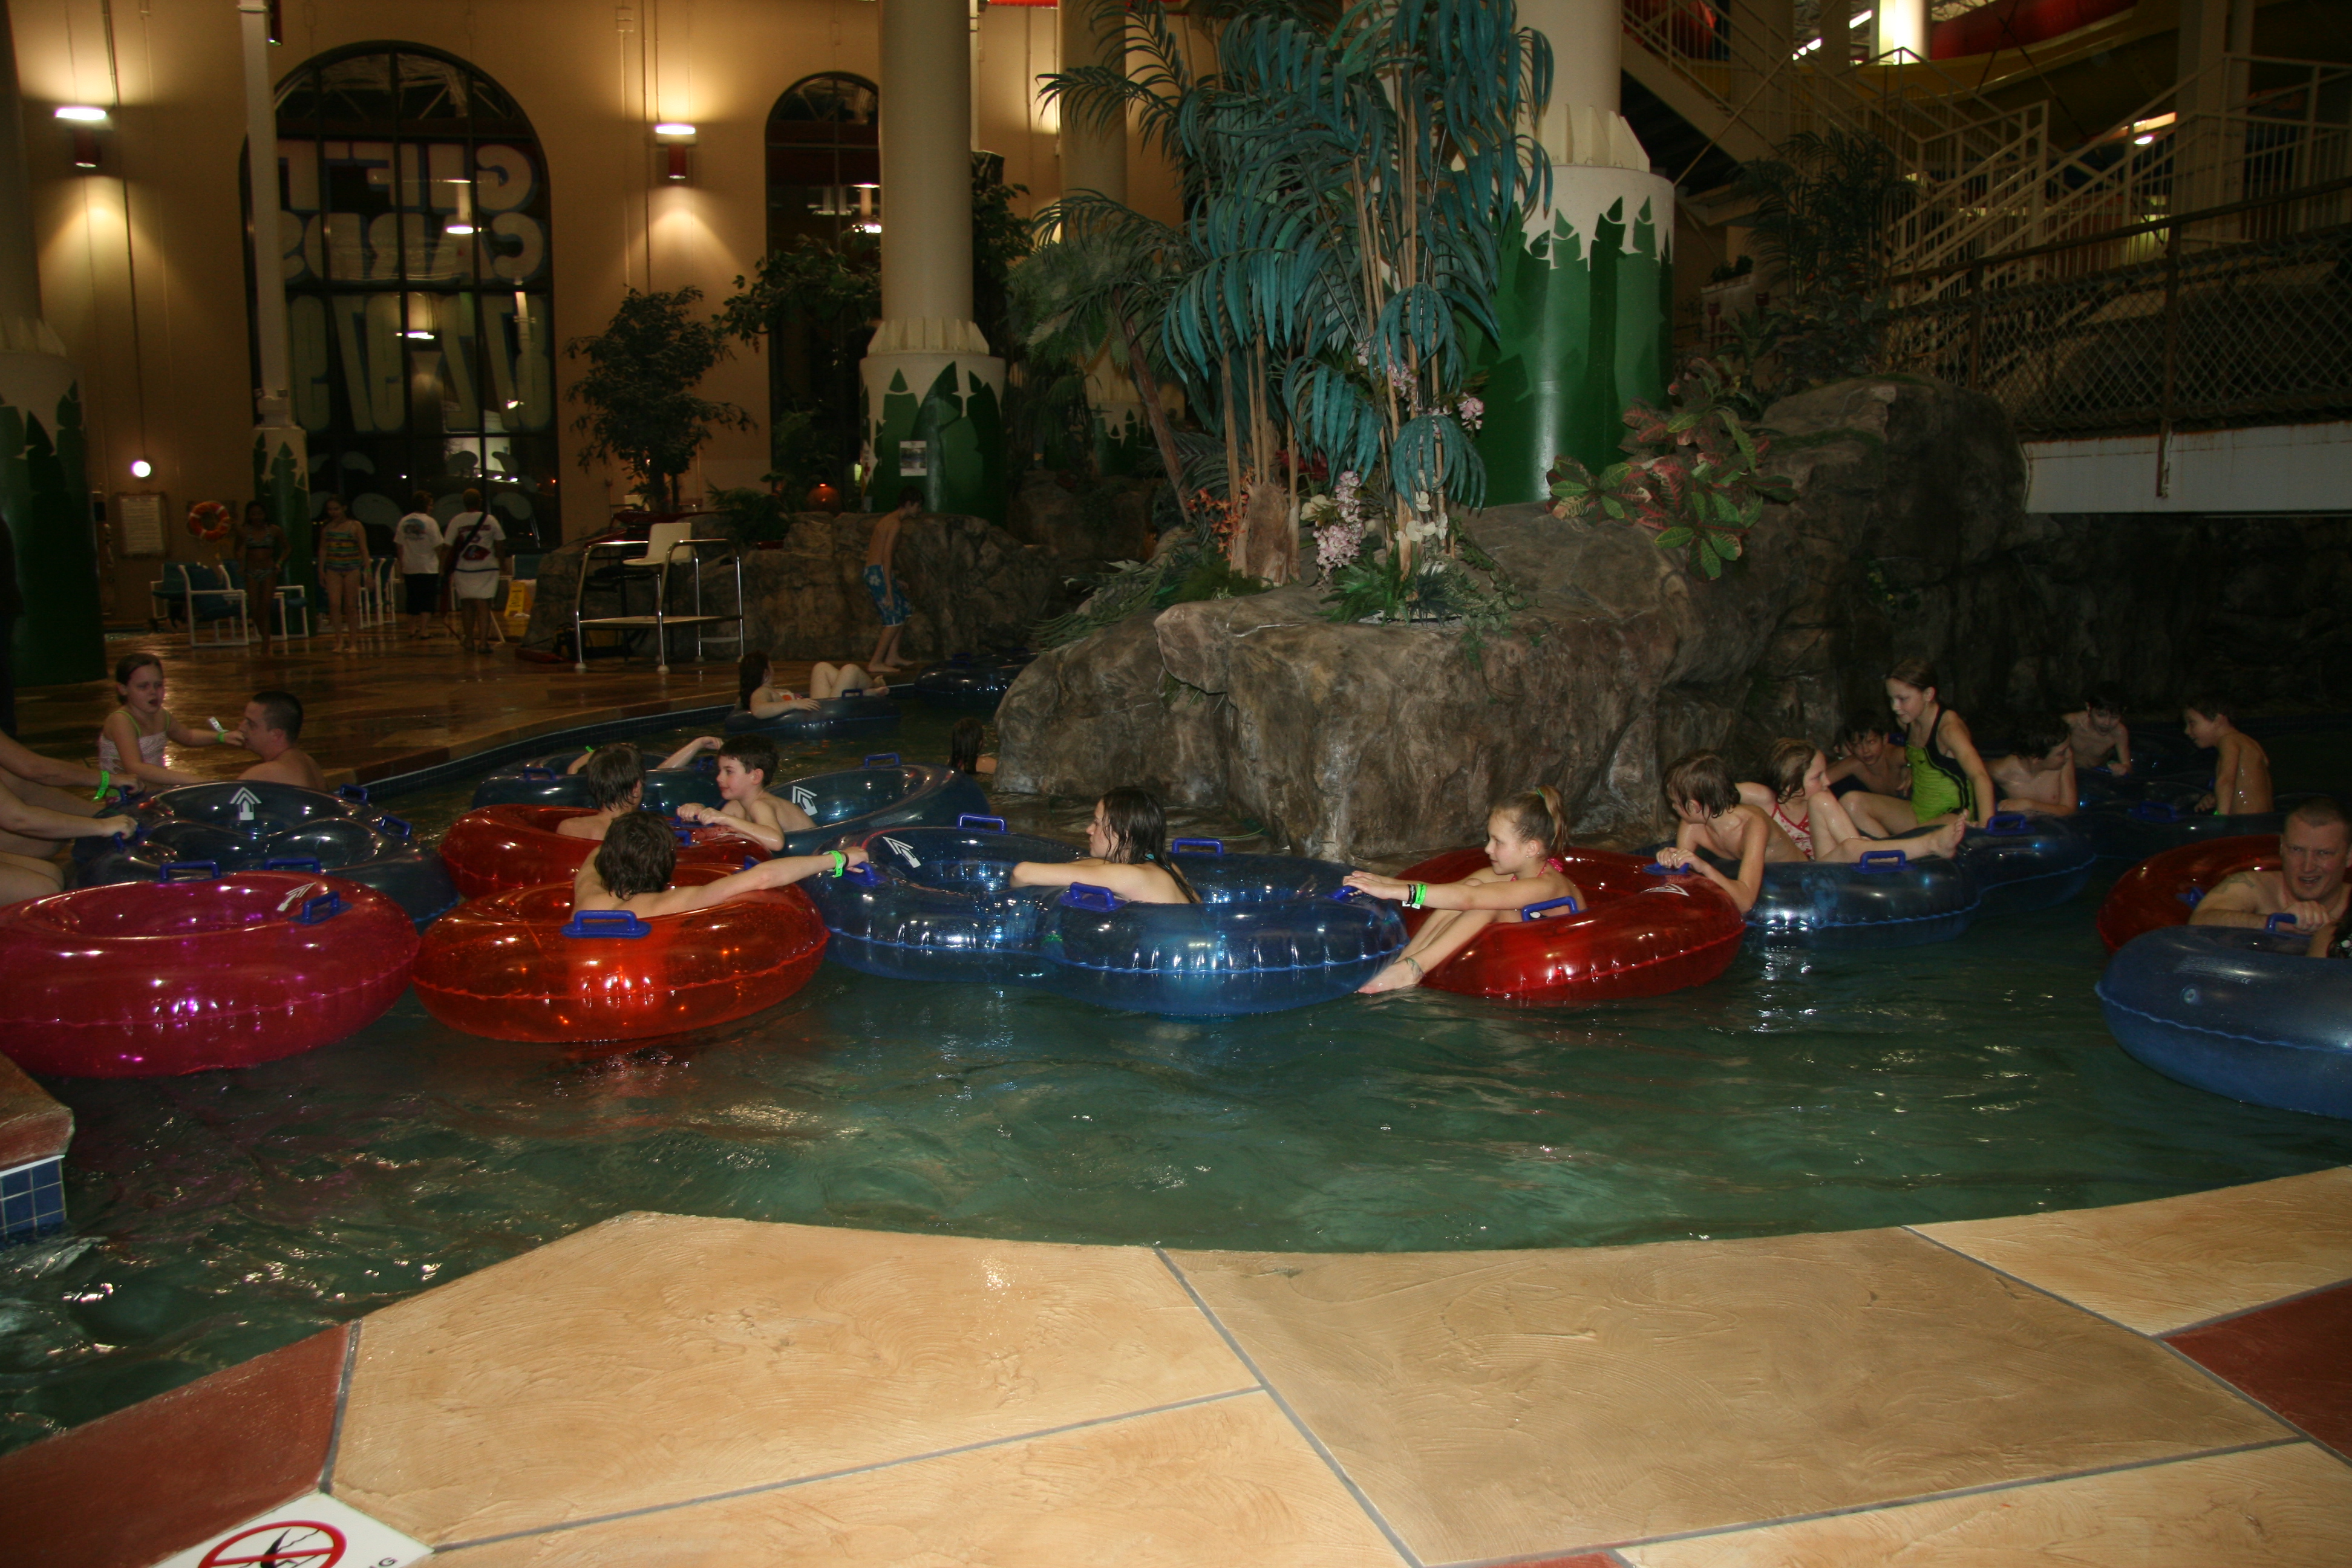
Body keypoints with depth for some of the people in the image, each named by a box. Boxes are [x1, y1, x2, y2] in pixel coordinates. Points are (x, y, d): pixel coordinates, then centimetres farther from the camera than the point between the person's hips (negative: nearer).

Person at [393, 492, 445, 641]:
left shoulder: (403, 522, 4)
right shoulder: (430, 522, -10)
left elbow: (398, 545, 7)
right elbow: (438, 546, -12)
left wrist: (402, 567, 15)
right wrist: (442, 564, 2)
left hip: (409, 568, 5)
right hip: (428, 567, -5)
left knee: (412, 599, 14)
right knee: (428, 599, 1)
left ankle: (412, 629, 19)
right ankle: (424, 630, -4)